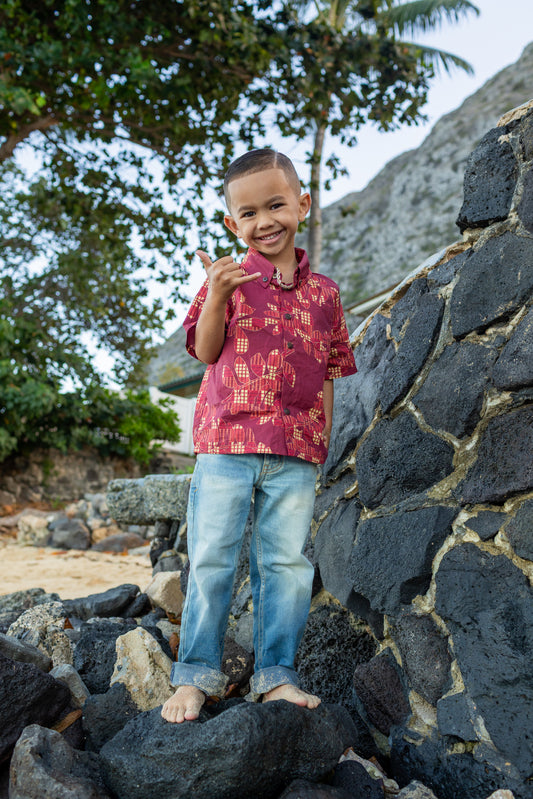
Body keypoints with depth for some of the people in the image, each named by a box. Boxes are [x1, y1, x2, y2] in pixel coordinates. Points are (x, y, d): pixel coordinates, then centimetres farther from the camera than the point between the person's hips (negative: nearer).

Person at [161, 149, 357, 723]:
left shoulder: (323, 292, 10)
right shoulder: (227, 278, 4)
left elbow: (327, 373, 13)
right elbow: (206, 351, -1)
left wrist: (322, 441, 9)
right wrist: (217, 296, -17)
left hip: (295, 451, 2)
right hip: (227, 442, -2)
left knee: (286, 563, 6)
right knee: (211, 560, 3)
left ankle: (276, 674, 18)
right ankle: (196, 674, 16)